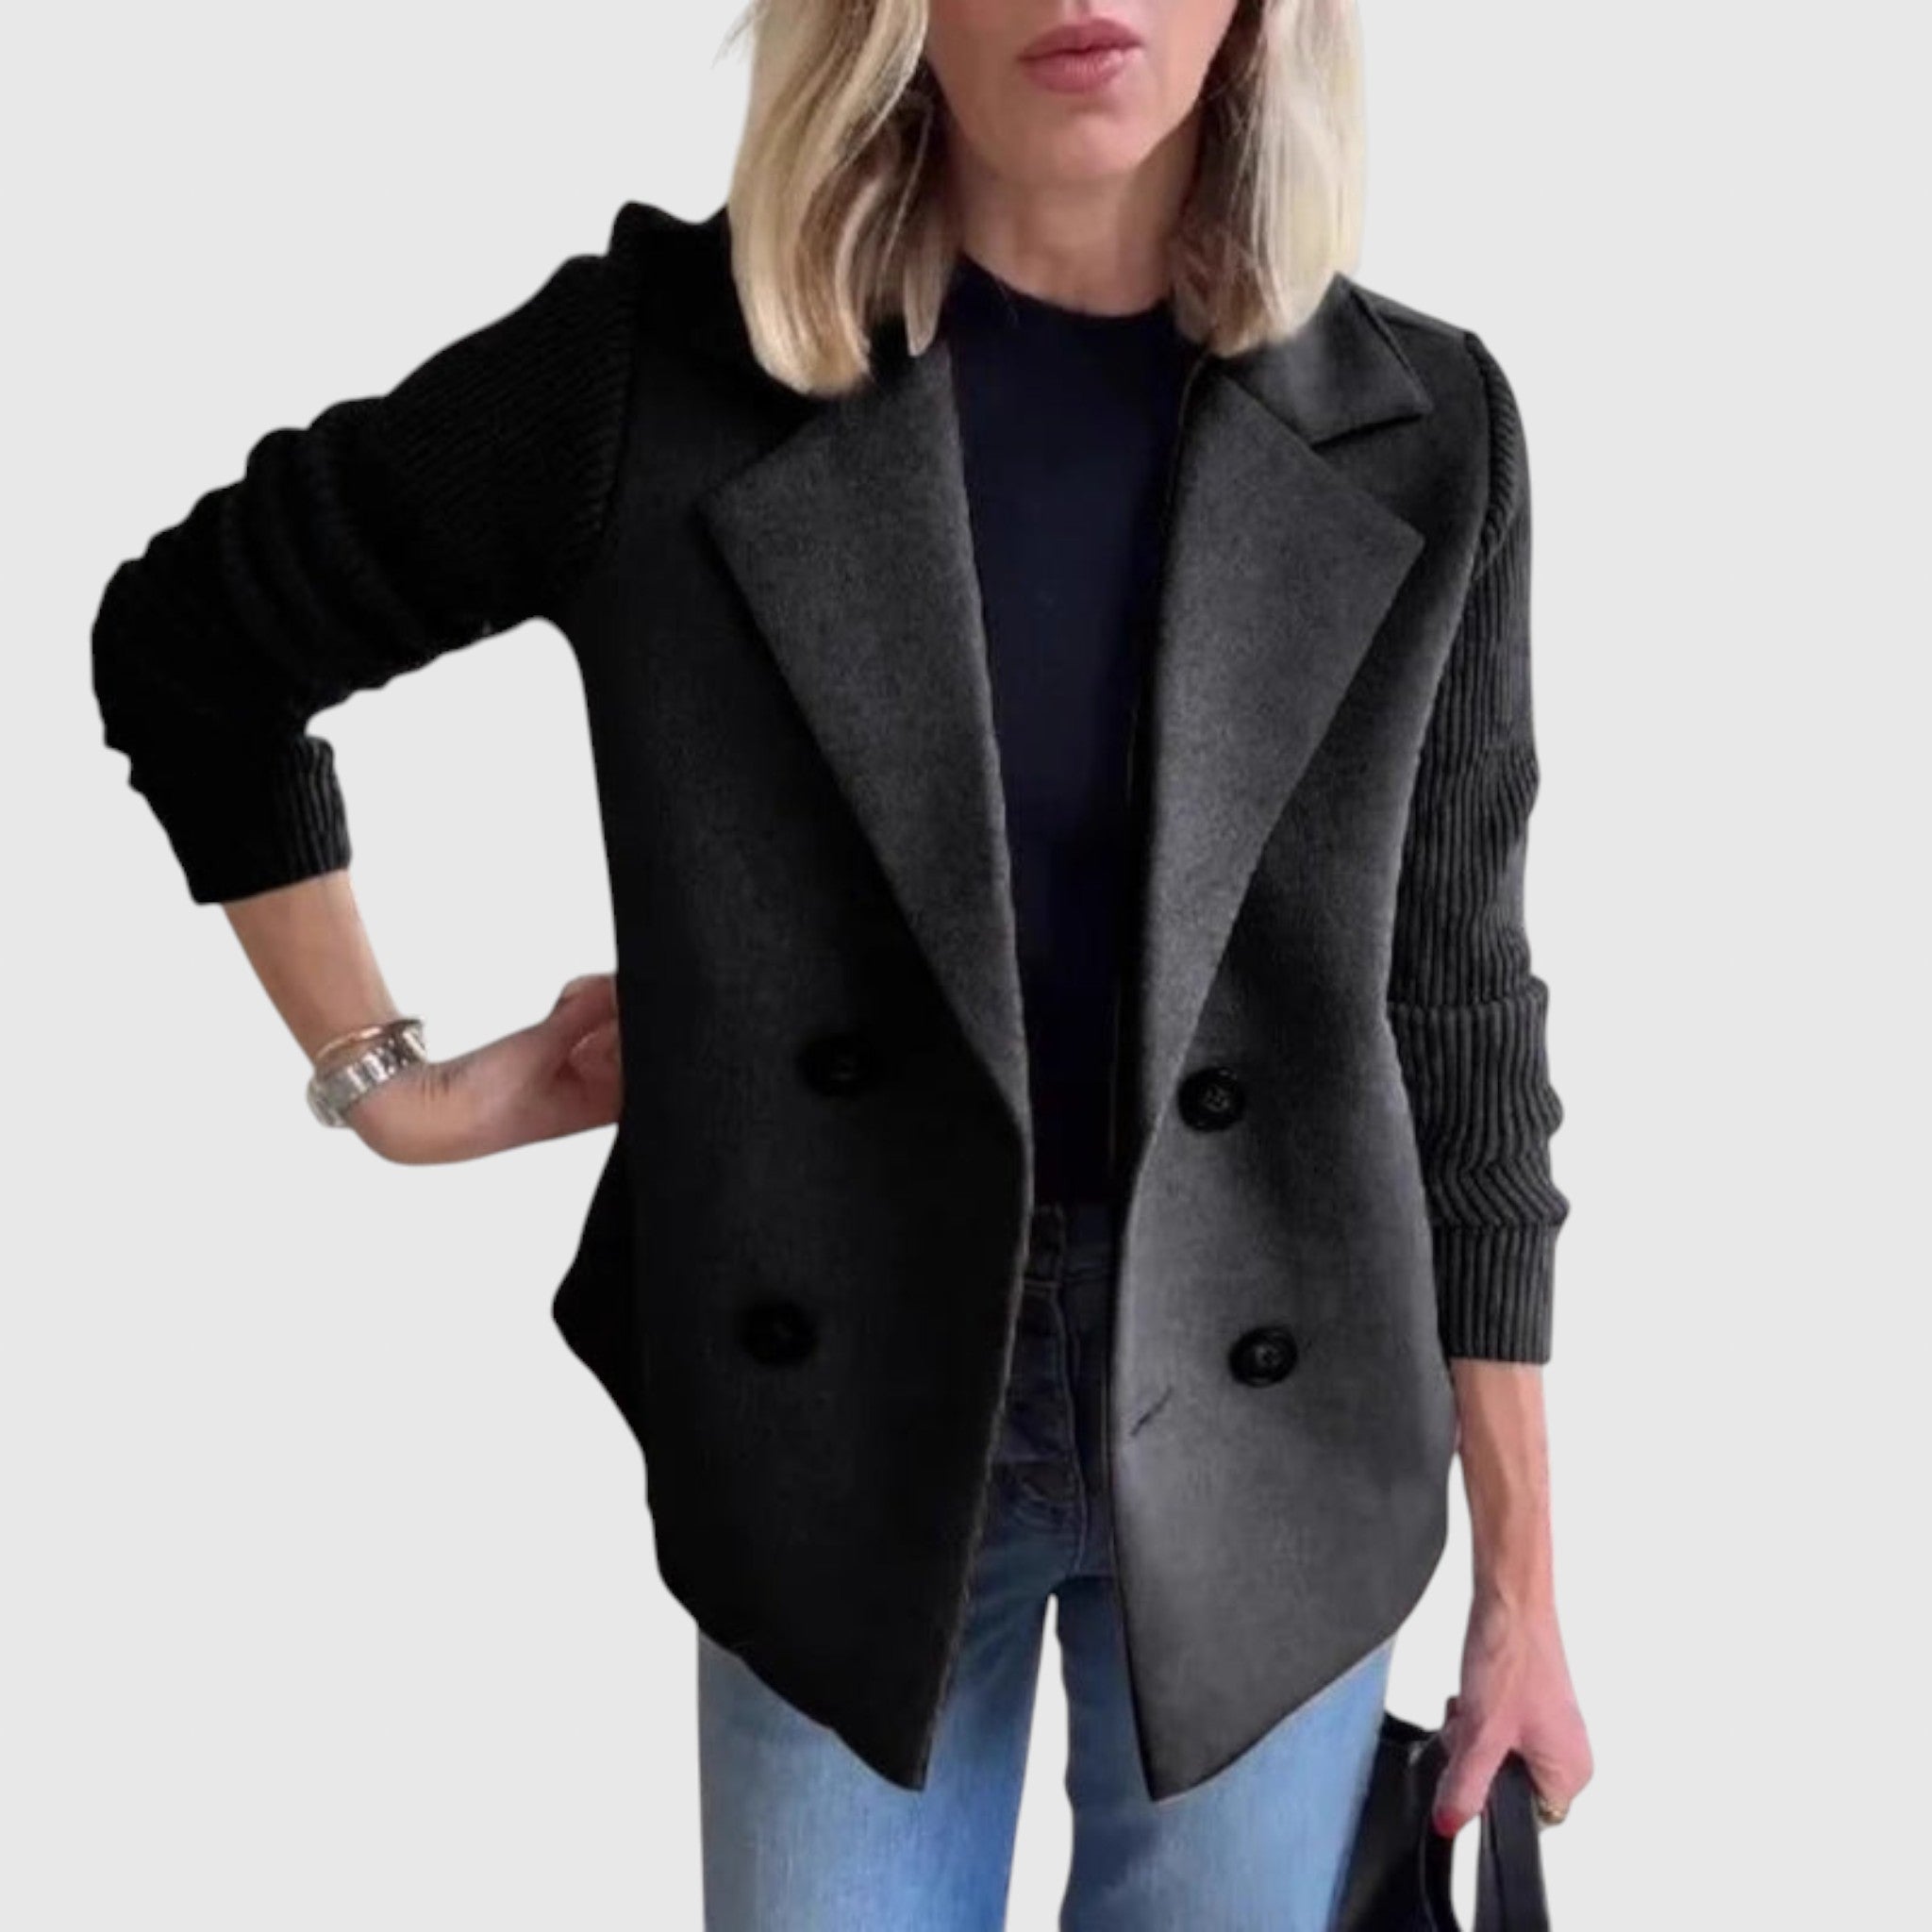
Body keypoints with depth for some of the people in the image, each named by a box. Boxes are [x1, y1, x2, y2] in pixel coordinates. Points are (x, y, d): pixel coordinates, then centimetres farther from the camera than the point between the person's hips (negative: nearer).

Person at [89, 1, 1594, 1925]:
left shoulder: (1418, 430, -6)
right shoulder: (660, 358, -11)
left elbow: (1451, 1015, 0)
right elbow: (184, 641, 3)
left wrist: (1521, 1580, 3)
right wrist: (385, 1080, 2)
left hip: (1270, 1431, 1)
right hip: (843, 1410, -1)